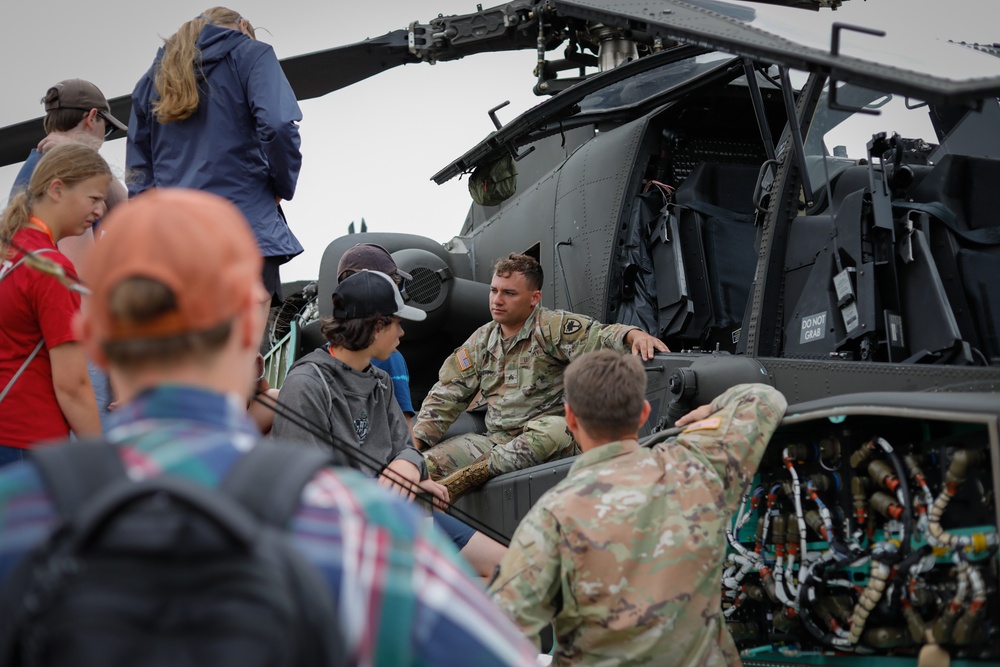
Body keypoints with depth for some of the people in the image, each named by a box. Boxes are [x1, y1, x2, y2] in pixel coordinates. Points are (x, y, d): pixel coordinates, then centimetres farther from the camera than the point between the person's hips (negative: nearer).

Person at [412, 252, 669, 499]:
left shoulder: (553, 327, -2)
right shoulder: (481, 340, 16)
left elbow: (598, 336, -18)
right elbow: (448, 394, 18)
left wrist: (633, 334, -41)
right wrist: (415, 440, 8)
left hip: (548, 438, -5)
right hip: (497, 441, 5)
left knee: (553, 429, -40)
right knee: (426, 462, -14)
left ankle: (475, 473, -34)